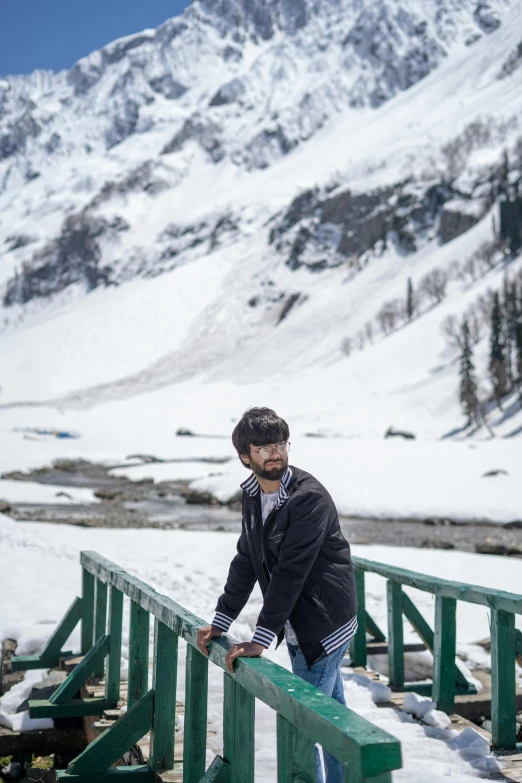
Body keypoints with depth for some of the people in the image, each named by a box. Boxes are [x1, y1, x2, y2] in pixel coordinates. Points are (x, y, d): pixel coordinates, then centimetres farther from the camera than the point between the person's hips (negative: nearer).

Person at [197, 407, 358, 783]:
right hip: (299, 626, 8)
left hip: (323, 625, -8)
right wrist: (220, 622, 5)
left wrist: (261, 640, -28)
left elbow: (289, 573, -27)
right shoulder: (252, 495, 3)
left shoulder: (310, 498, -22)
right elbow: (246, 562, 8)